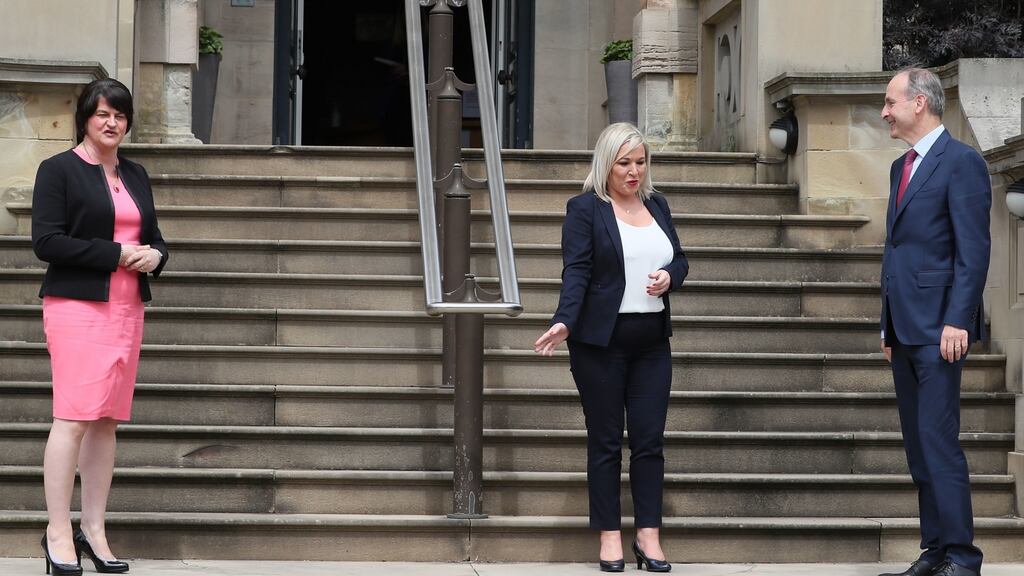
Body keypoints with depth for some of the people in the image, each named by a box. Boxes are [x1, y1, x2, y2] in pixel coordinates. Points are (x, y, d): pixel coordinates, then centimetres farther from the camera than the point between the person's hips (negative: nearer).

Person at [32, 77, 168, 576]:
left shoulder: (135, 175, 17)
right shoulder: (58, 170, -2)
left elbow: (154, 237, 23)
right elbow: (46, 241, -11)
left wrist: (154, 255, -1)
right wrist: (116, 254, -14)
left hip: (127, 309, 6)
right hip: (77, 306, -6)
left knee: (107, 420, 6)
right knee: (74, 417, -10)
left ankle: (93, 529, 11)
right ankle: (59, 532, -5)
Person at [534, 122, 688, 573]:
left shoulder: (657, 206, 13)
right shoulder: (585, 209, -4)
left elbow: (679, 260, 20)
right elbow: (576, 271, -12)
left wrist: (669, 276, -3)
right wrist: (563, 322, -25)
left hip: (652, 341, 5)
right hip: (601, 341, -5)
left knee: (650, 440, 2)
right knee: (605, 441, 2)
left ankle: (648, 536, 6)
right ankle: (609, 537, 8)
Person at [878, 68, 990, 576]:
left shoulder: (961, 162, -8)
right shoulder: (901, 166, 18)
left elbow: (974, 251, -14)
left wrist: (957, 321, -20)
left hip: (937, 326, -9)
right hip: (904, 326, 9)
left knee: (939, 442, -11)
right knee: (918, 445, 9)